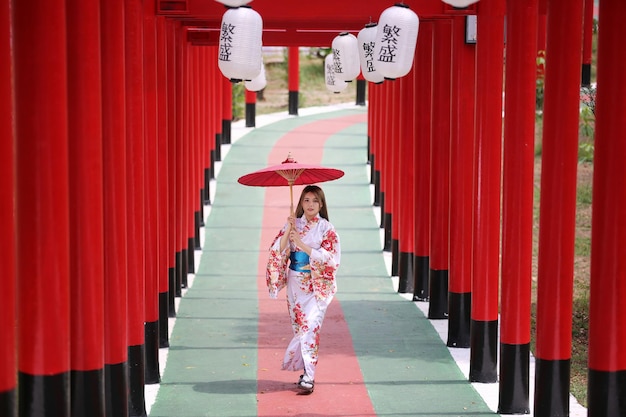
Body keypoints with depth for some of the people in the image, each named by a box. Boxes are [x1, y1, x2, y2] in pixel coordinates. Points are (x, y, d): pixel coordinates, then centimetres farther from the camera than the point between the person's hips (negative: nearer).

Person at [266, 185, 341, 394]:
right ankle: (306, 371, 24)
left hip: (318, 285, -4)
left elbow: (330, 257, -12)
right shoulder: (292, 225, 5)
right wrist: (288, 231, -17)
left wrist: (302, 245, -17)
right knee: (299, 327, 10)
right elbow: (278, 251, -3)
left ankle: (308, 377, -16)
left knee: (310, 327, -15)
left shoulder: (326, 228, -3)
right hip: (295, 284, 4)